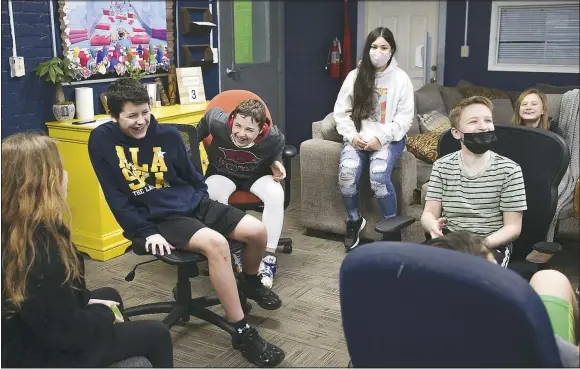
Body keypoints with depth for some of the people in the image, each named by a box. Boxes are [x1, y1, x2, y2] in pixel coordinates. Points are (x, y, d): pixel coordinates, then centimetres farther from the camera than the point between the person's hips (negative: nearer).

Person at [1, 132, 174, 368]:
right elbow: (66, 331, -26)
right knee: (156, 334, 4)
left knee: (109, 294, 30)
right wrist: (105, 315, -10)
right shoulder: (40, 248, -33)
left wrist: (87, 299, 5)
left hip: (36, 336, 9)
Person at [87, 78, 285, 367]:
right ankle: (242, 333, -21)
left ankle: (250, 281, 26)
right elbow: (115, 197, -9)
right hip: (156, 218, -5)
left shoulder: (168, 134, 0)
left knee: (257, 232, -10)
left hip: (193, 203, 5)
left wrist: (203, 206, 6)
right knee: (216, 243, -32)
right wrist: (147, 232, -15)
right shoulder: (102, 140, -8)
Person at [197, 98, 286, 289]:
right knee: (214, 195, -36)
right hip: (222, 173, 0)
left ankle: (269, 257, -25)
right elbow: (206, 119, -3)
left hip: (257, 175, 0)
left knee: (276, 194, -32)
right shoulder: (218, 121, -30)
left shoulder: (273, 137, -28)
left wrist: (276, 164, -23)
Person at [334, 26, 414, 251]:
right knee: (346, 175, -25)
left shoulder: (401, 78, 0)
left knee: (378, 177, -29)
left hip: (388, 138, -2)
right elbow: (341, 111, 6)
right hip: (357, 137, 2)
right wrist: (352, 136, -9)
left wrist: (381, 138, -15)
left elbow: (405, 117, -4)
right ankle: (354, 220, 3)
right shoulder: (355, 76, 6)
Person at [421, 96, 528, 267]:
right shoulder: (442, 166, 4)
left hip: (492, 244, -2)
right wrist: (433, 227, -27)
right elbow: (428, 214, 0)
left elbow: (513, 227, -4)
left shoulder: (509, 170, -4)